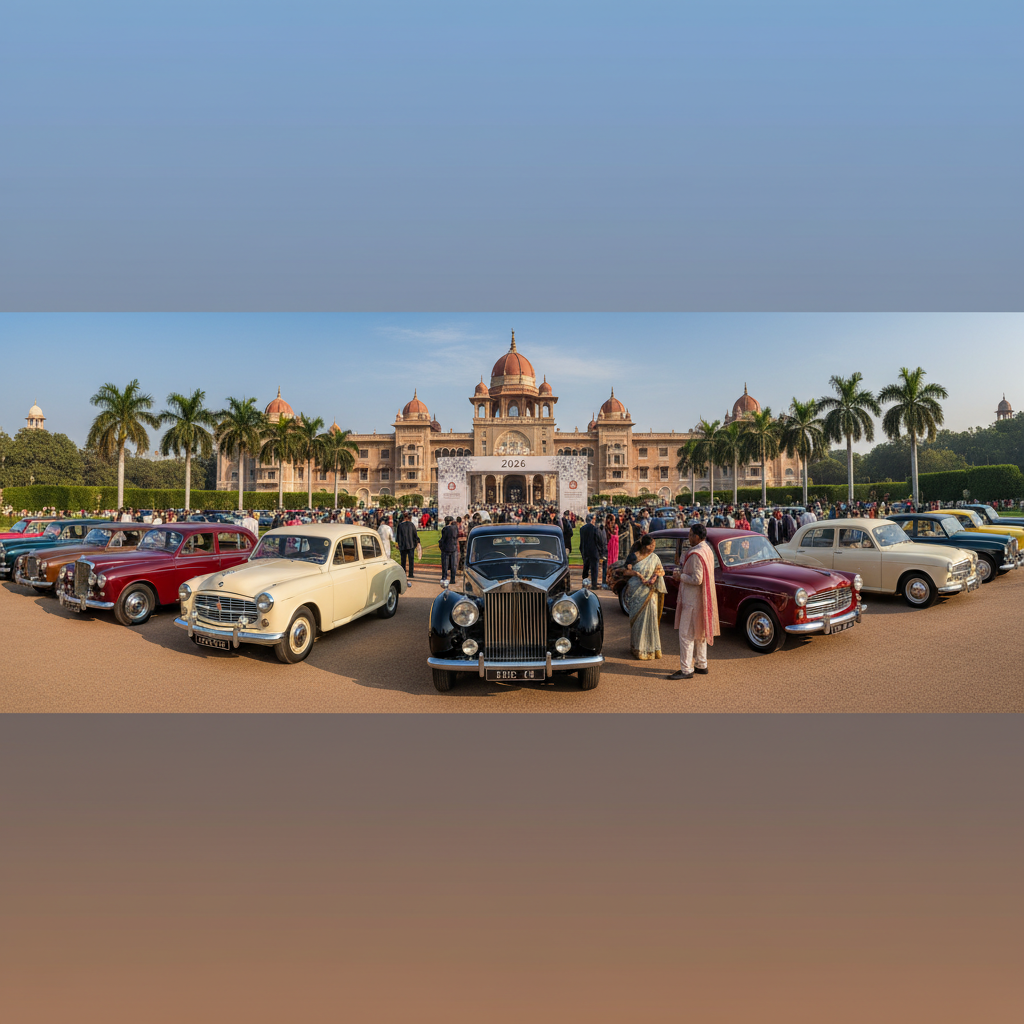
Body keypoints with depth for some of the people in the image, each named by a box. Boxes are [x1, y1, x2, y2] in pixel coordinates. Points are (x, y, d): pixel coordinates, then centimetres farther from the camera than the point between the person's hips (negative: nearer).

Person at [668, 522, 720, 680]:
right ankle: (701, 665, 27)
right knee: (699, 632, 18)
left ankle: (686, 670, 1)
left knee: (686, 634, -3)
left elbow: (697, 579, -26)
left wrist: (681, 576, -12)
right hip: (702, 599, 10)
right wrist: (682, 571, 9)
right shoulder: (707, 550, 9)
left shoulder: (696, 554, -23)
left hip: (692, 600, -10)